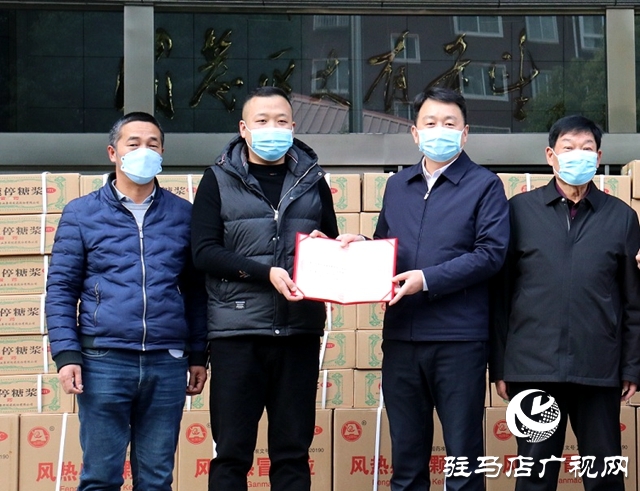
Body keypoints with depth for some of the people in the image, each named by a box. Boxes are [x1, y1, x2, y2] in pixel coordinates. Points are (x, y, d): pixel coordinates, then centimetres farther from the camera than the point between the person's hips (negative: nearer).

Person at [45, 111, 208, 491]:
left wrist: (198, 355, 11)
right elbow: (61, 289, 3)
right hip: (104, 360, -2)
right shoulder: (81, 214, 6)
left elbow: (196, 290, 15)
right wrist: (66, 353, -7)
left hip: (167, 363, 2)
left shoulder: (183, 214, 11)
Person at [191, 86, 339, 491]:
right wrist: (267, 272, -17)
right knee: (232, 453, 1)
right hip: (237, 331, -2)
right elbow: (205, 252, -6)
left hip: (300, 331, 3)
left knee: (293, 453, 7)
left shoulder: (312, 180, 14)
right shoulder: (219, 180, 5)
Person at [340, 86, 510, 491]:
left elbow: (491, 253, -10)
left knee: (463, 455, 1)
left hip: (459, 337, -5)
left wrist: (428, 279, -18)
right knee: (406, 455, 11)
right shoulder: (397, 186, 17)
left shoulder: (484, 185, 1)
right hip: (401, 336, 5)